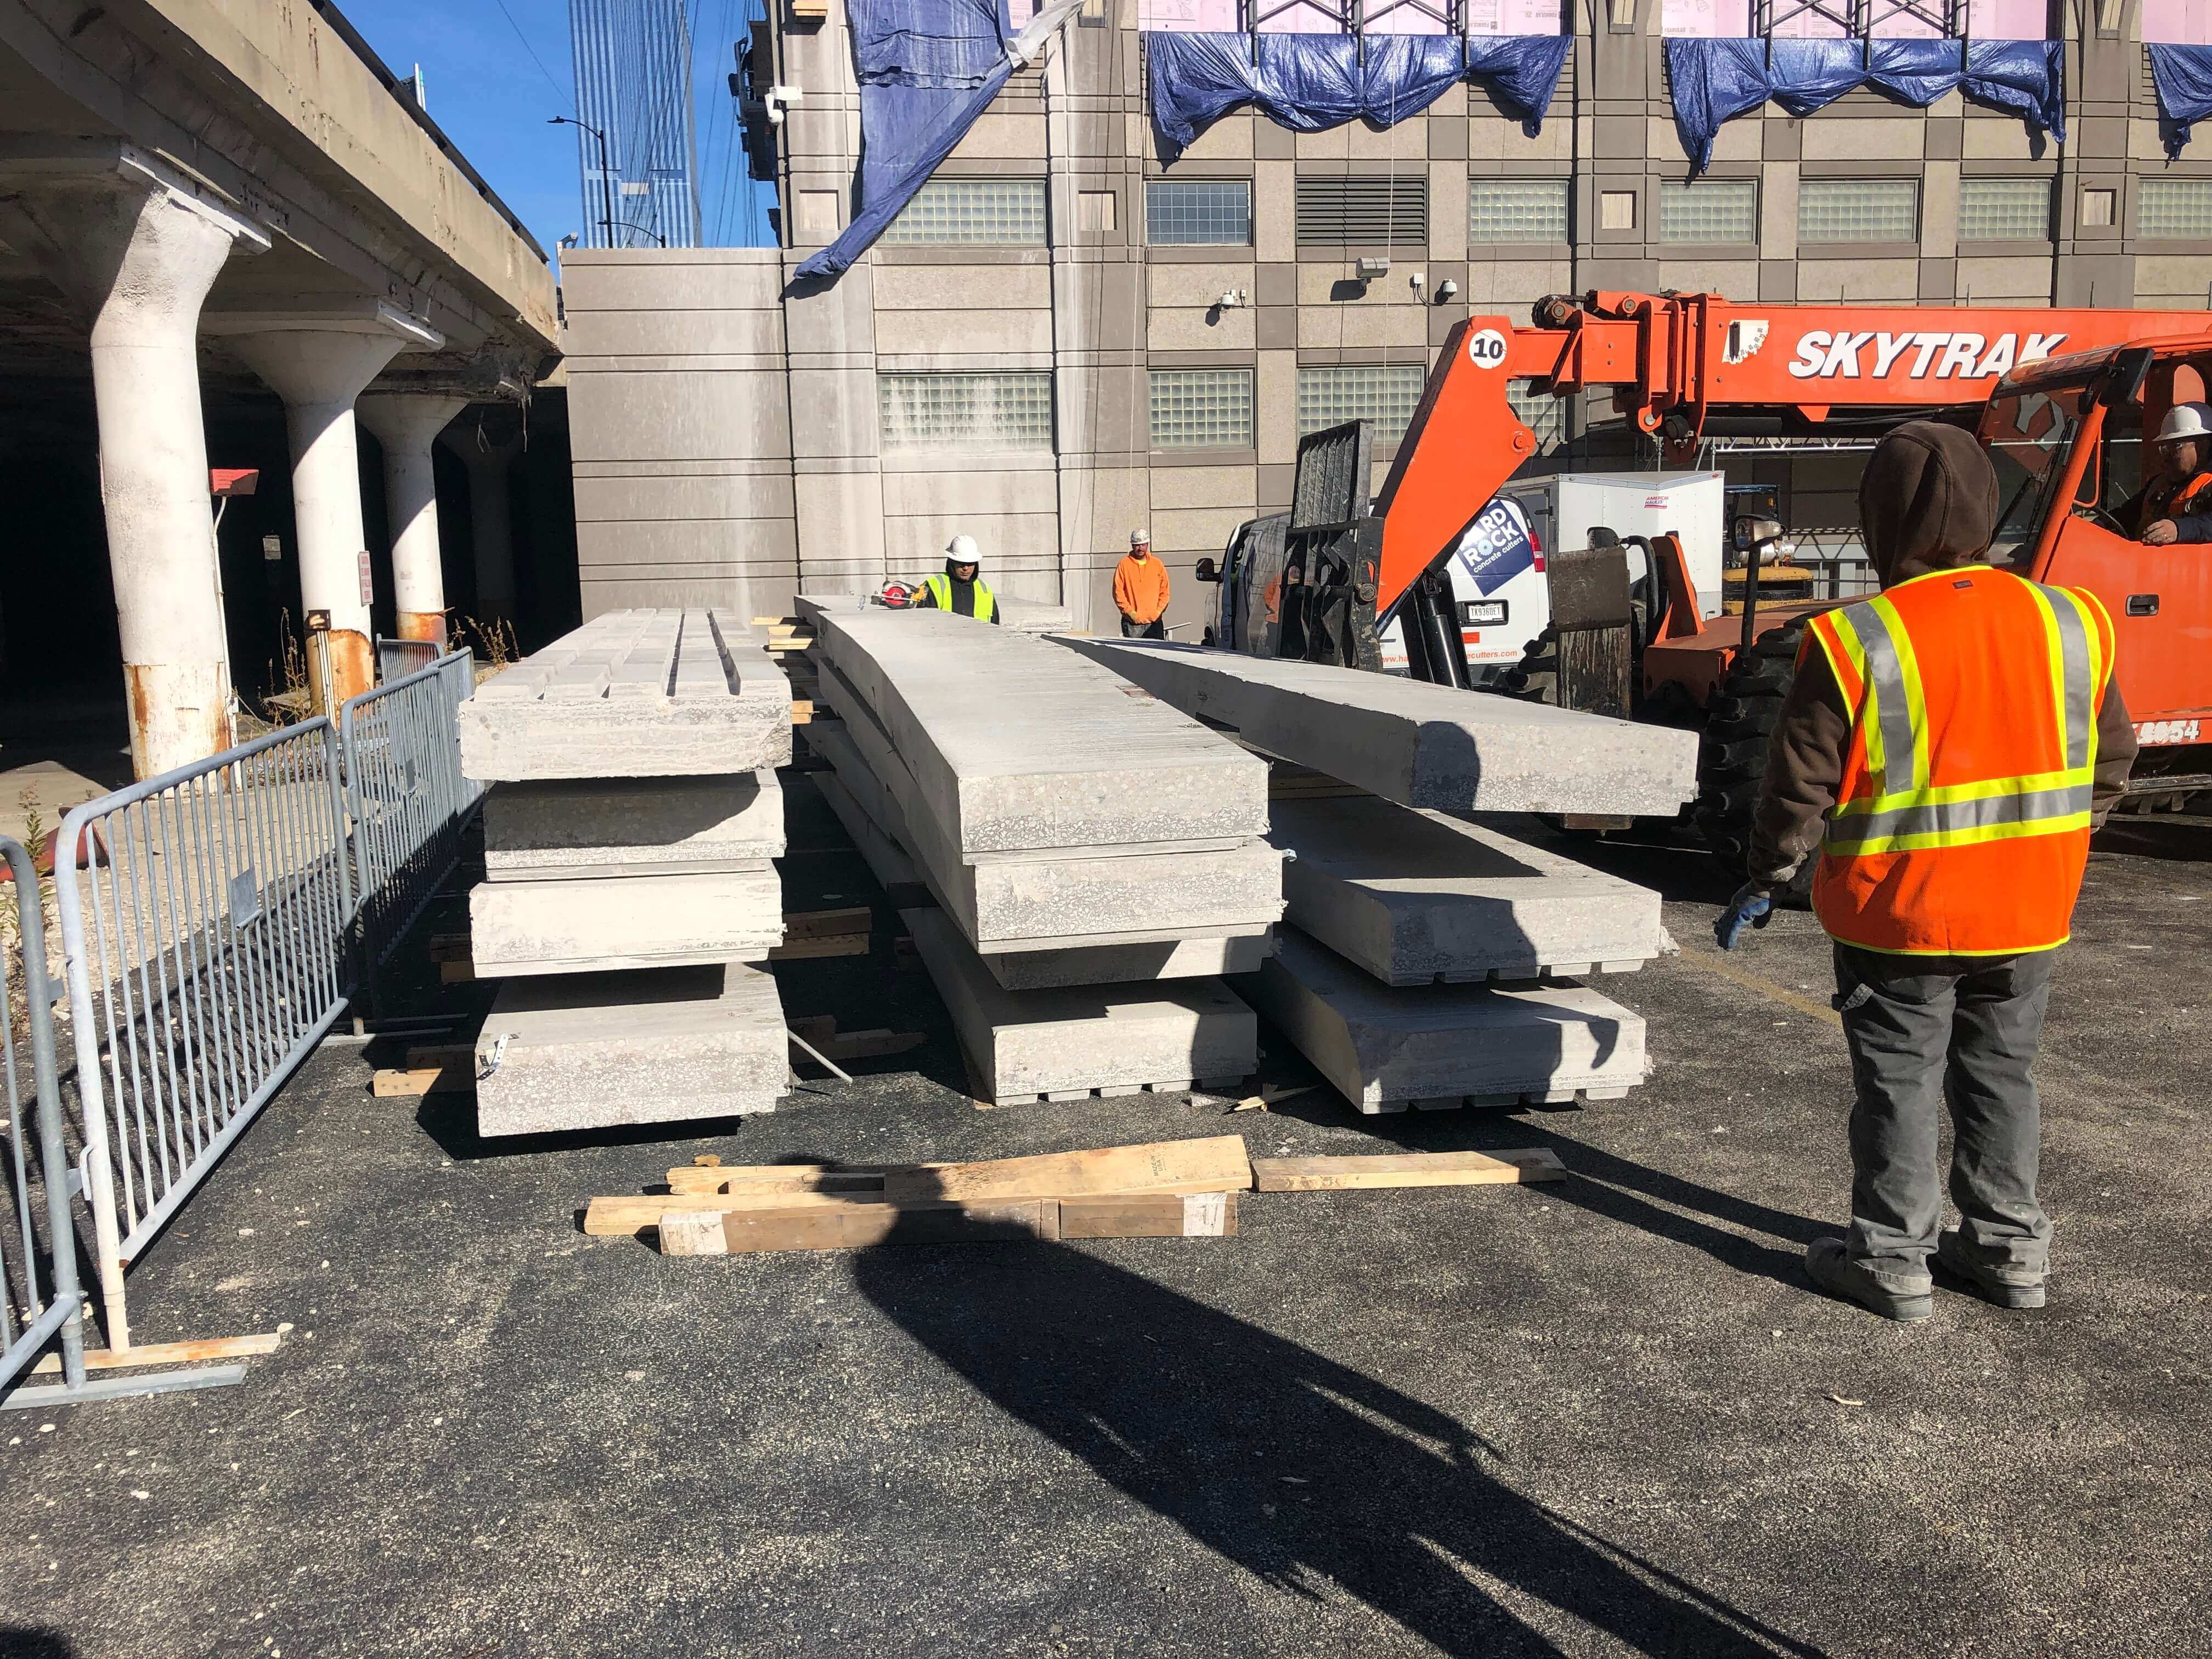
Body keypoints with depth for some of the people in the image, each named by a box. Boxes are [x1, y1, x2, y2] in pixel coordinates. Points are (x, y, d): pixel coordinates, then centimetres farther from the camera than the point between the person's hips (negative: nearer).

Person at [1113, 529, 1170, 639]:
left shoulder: (1158, 564, 11)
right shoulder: (1124, 565, 4)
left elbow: (1165, 591, 12)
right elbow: (1118, 592, 0)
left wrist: (1159, 611, 0)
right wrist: (1130, 612, -7)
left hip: (1154, 621, 2)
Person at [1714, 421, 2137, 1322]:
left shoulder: (1854, 642, -17)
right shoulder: (2070, 624, -1)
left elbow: (1801, 787, -13)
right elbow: (2108, 763, 9)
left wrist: (1765, 882, 1)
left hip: (1898, 913, -4)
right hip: (2027, 913, 5)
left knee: (1899, 1084, 8)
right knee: (2000, 1076, 19)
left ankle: (1892, 1258, 17)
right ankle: (2008, 1248, 29)